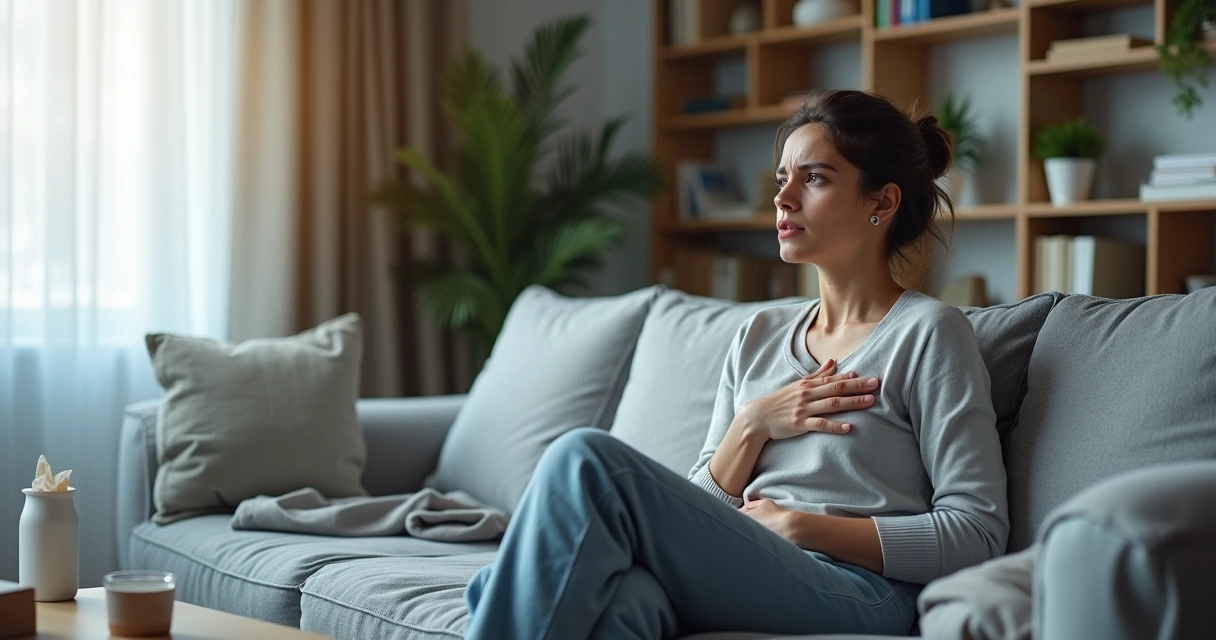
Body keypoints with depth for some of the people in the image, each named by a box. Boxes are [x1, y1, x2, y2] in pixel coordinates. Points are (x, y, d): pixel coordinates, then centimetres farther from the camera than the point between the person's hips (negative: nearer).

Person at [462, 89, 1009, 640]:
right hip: (737, 577, 5)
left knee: (583, 459, -24)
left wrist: (797, 525, -7)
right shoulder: (760, 335, 22)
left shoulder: (928, 332, 3)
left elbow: (978, 534, -5)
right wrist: (754, 424, 1)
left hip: (851, 592, -5)